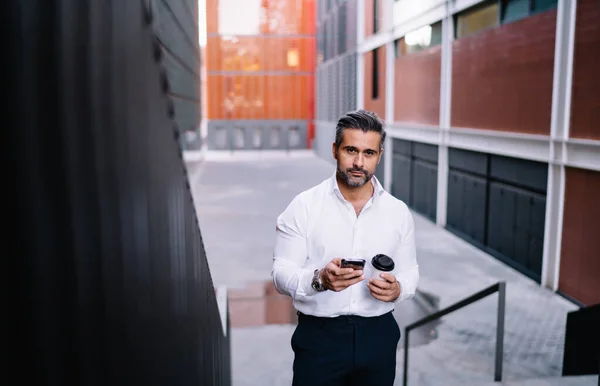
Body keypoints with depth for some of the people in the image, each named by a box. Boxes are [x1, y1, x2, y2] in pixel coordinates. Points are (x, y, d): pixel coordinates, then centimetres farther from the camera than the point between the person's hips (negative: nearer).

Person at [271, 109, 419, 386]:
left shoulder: (398, 212, 2)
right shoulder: (303, 206, -8)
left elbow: (409, 272, 9)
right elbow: (281, 274, -9)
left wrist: (397, 290, -13)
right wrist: (319, 279, -28)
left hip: (378, 335, 3)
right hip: (319, 336, -3)